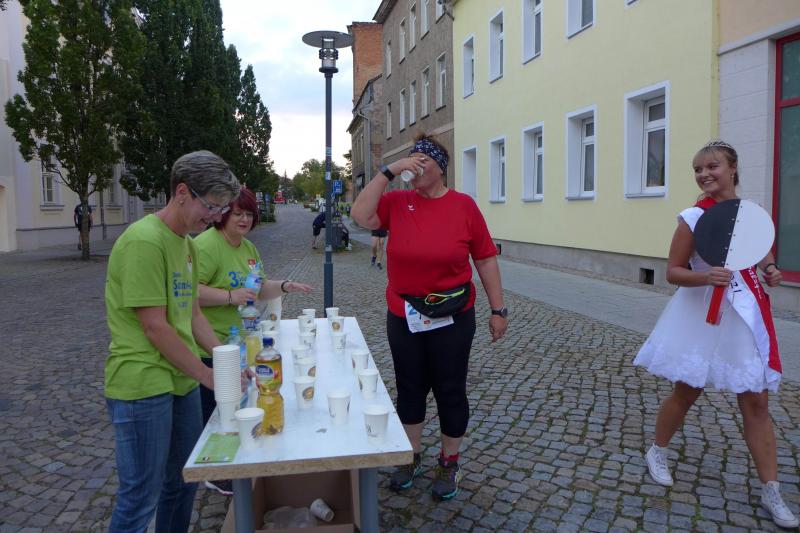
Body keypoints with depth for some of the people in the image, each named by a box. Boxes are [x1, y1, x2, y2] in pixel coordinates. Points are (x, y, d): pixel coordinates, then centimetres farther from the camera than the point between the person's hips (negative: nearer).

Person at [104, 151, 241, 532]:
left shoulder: (187, 243, 11)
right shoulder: (145, 241, -19)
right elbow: (155, 328, -21)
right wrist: (208, 376, -14)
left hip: (182, 379, 9)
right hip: (143, 385, -9)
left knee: (183, 482, 20)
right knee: (141, 498, 5)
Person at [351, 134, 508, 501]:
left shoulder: (463, 206, -7)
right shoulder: (397, 202, 0)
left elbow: (485, 259, -4)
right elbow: (360, 216, -16)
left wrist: (498, 309, -4)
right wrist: (388, 171, -16)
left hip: (452, 319, -2)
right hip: (403, 317, 3)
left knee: (450, 391, 10)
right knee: (410, 388, 16)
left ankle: (449, 464, 31)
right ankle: (413, 458, 36)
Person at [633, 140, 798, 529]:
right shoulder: (694, 217, -11)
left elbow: (764, 253, 19)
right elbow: (673, 272, -10)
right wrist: (706, 277, -28)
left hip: (747, 316, 4)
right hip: (704, 316, -4)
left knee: (756, 402, 7)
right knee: (686, 393, 10)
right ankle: (657, 453, 33)